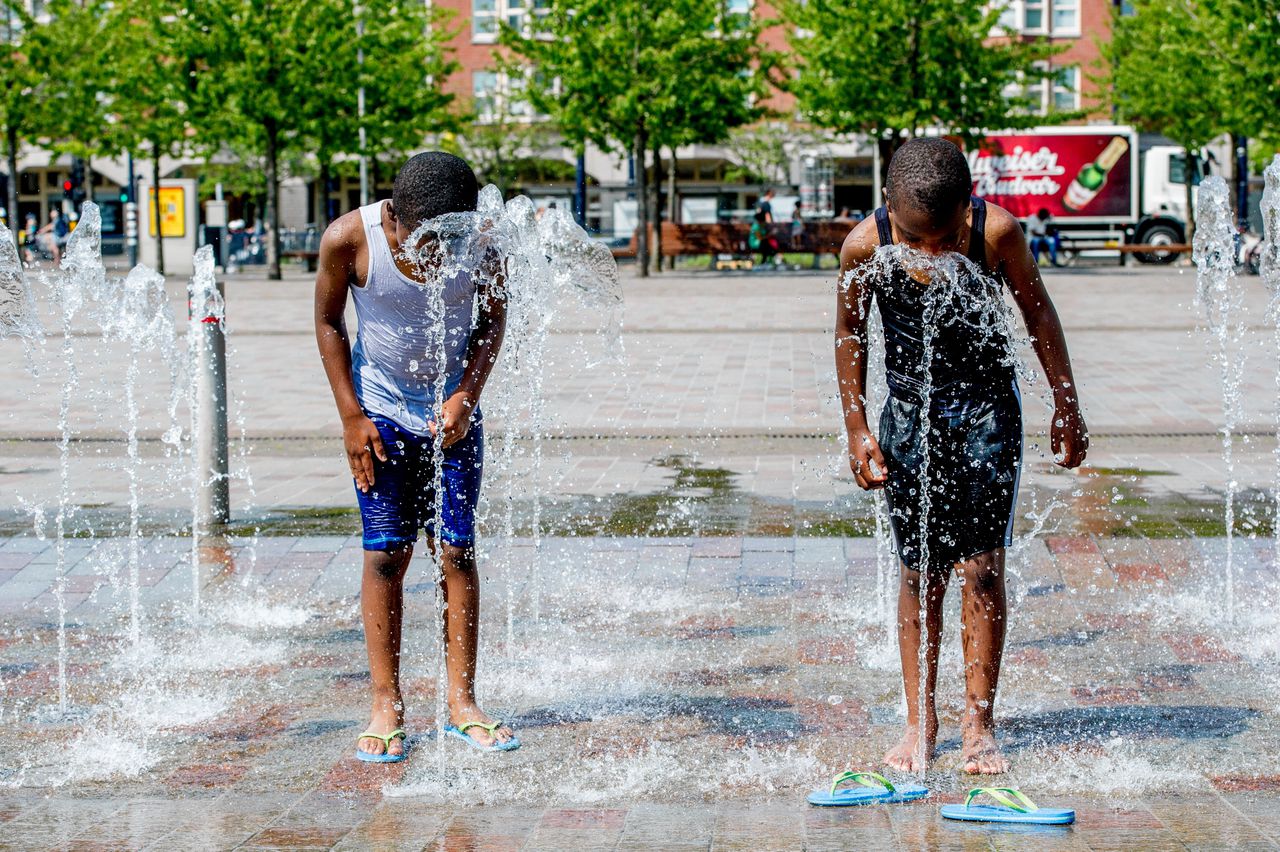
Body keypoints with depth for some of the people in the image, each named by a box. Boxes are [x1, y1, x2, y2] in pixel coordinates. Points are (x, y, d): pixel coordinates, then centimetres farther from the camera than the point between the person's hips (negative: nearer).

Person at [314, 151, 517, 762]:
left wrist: (465, 396, -14)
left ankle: (461, 702, 5)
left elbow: (493, 319, -2)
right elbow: (328, 323, -6)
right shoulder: (348, 239, -22)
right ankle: (386, 706, 3)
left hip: (452, 412, 1)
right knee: (385, 553, -4)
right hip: (380, 413, -1)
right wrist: (351, 417, -8)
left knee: (457, 550, -2)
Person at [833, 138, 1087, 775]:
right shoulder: (864, 246, -19)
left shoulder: (997, 232, -20)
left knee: (980, 566, -5)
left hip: (987, 408, -1)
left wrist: (1065, 405, 2)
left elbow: (1037, 311, -3)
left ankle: (980, 723, 2)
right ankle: (919, 721, 14)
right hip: (909, 413, 1)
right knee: (920, 572, 4)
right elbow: (849, 330, -1)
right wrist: (856, 428, -2)